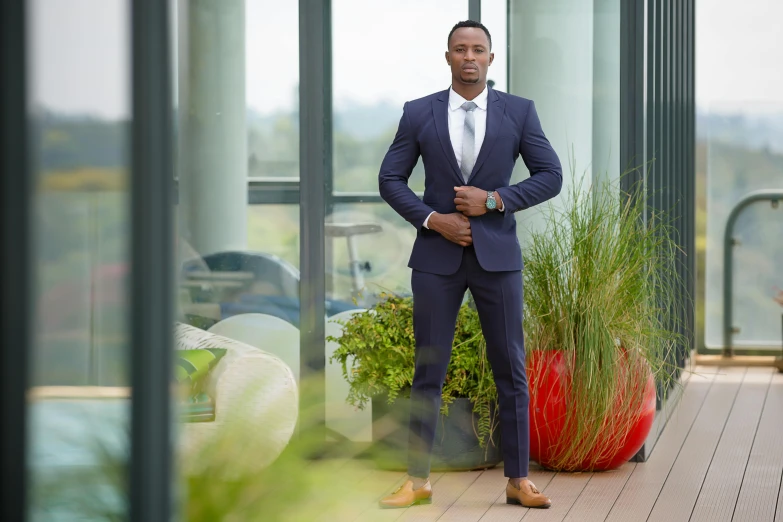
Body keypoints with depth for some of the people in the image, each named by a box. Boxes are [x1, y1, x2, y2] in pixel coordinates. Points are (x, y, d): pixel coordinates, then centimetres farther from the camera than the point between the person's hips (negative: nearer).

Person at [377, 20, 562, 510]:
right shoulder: (418, 113, 3)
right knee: (428, 371, 2)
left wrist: (494, 199, -13)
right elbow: (390, 180, 5)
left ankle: (518, 479, 10)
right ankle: (418, 480, 9)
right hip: (437, 257, 0)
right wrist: (433, 219, -10)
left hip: (496, 254, 0)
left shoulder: (519, 111, 2)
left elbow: (551, 176, 0)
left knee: (511, 370, 2)